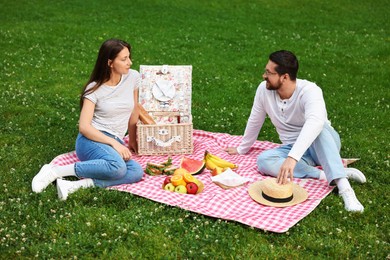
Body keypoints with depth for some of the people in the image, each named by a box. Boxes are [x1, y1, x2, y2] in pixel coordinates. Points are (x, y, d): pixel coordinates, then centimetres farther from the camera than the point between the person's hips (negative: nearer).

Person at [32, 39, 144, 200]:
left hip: (115, 143, 5)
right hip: (91, 140, -5)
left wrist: (132, 140, 21)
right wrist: (114, 143, -21)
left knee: (137, 173, -27)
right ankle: (56, 171, -22)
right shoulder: (94, 89, -7)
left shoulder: (133, 77, 3)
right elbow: (84, 127, -12)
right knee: (117, 167, -37)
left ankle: (77, 184, -27)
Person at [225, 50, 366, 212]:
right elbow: (255, 121, 6)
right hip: (293, 149, 4)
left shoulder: (309, 90, -26)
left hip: (320, 145, -4)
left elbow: (315, 123, -46)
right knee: (263, 160, -27)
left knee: (319, 129, -39)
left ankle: (344, 187, -47)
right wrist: (242, 149, 18)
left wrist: (292, 157, -58)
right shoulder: (264, 89, -9)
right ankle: (325, 174, -29)